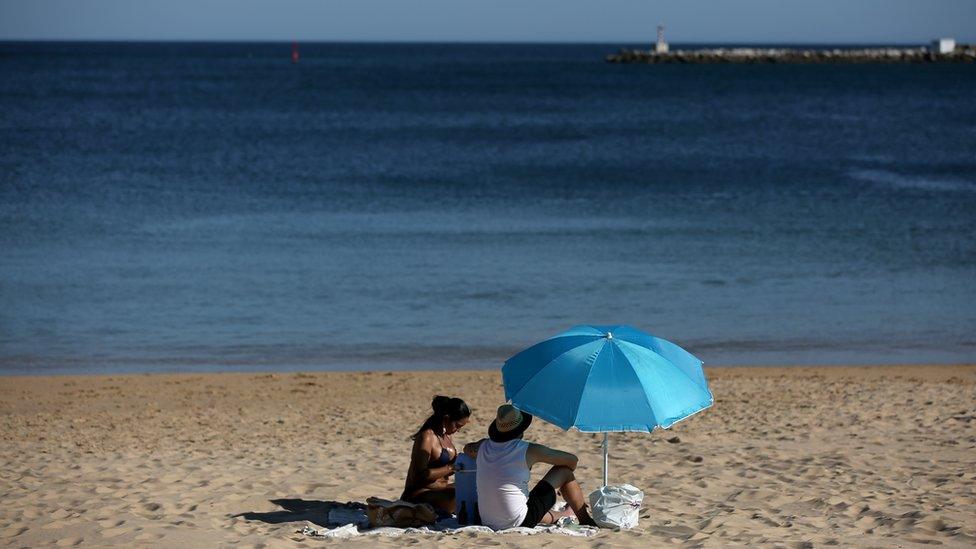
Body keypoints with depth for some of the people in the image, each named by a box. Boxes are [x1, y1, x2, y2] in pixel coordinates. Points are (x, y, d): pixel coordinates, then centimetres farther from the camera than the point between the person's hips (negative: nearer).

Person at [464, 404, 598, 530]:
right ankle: (585, 520, 22)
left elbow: (467, 449, 30)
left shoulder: (482, 446, 2)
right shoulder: (530, 451, -13)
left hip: (487, 522, 6)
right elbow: (572, 460, 0)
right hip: (518, 522, -6)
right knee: (564, 471, 8)